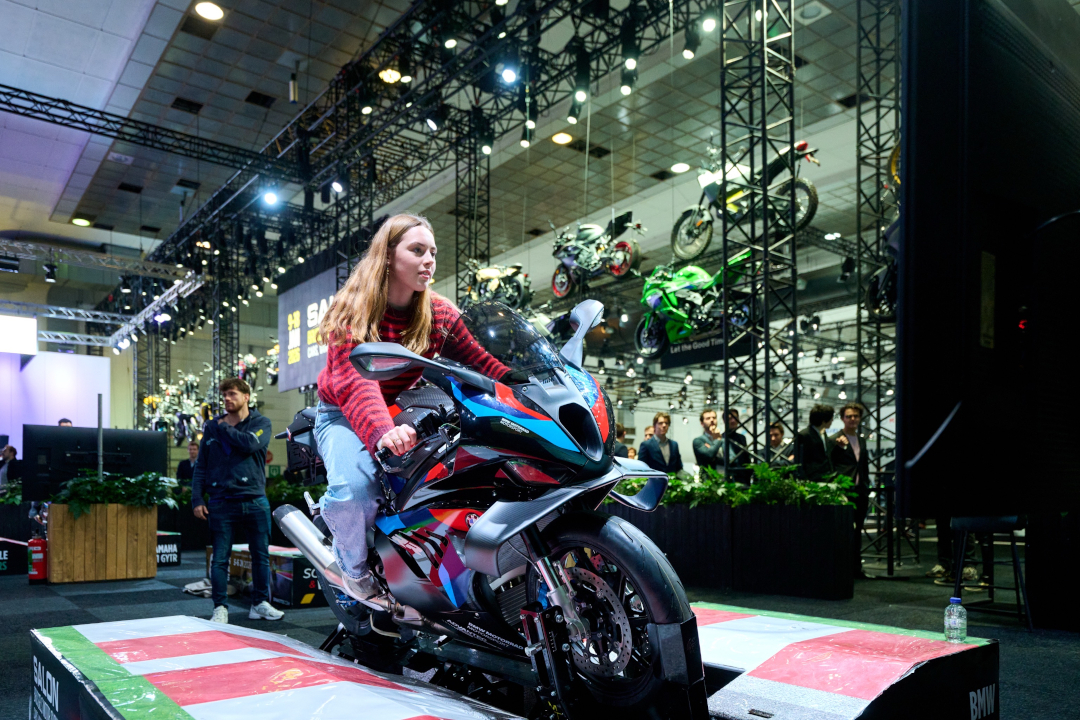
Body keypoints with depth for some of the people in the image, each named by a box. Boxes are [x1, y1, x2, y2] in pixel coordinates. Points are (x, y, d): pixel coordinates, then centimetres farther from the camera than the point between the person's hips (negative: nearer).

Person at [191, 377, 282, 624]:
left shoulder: (261, 423, 4)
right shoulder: (212, 426, 11)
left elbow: (250, 443, -18)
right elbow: (201, 466, 12)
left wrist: (223, 428, -4)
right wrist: (197, 499, 2)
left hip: (254, 500, -1)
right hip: (221, 502, 1)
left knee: (261, 555, 7)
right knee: (219, 558, 2)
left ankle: (260, 603, 19)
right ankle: (220, 607, 12)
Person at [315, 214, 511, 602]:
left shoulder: (440, 314, -2)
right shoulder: (353, 310, -18)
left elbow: (477, 360, -7)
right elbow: (355, 381, -34)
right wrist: (382, 433, -53)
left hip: (403, 414, 5)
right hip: (344, 415, -4)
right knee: (354, 487, -34)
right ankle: (354, 565, 1)